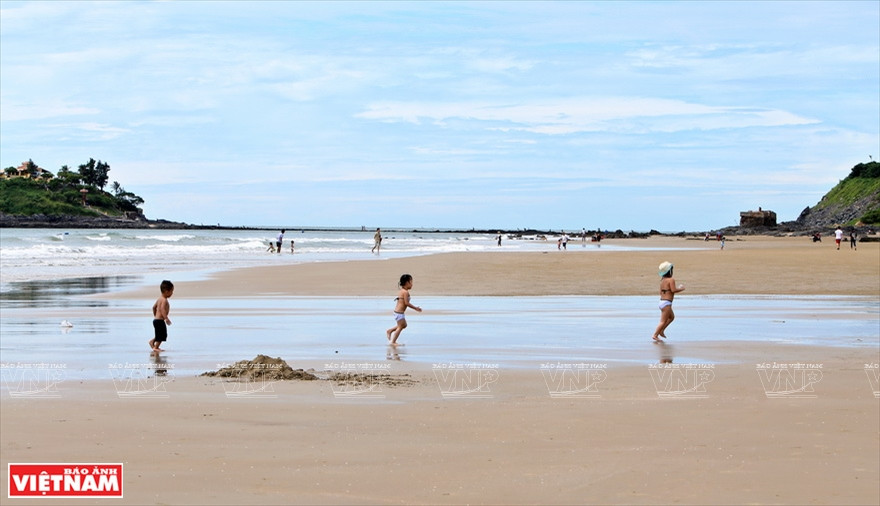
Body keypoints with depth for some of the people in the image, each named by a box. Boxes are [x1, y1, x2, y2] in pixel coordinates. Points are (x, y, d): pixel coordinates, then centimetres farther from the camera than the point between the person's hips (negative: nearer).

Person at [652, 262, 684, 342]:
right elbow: (673, 290, -23)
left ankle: (661, 330, 21)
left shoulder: (662, 280, 12)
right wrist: (681, 289, -5)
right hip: (666, 303, -9)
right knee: (663, 321, -4)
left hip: (661, 301, 9)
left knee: (672, 317, 26)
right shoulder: (671, 279, -13)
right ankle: (655, 335, -6)